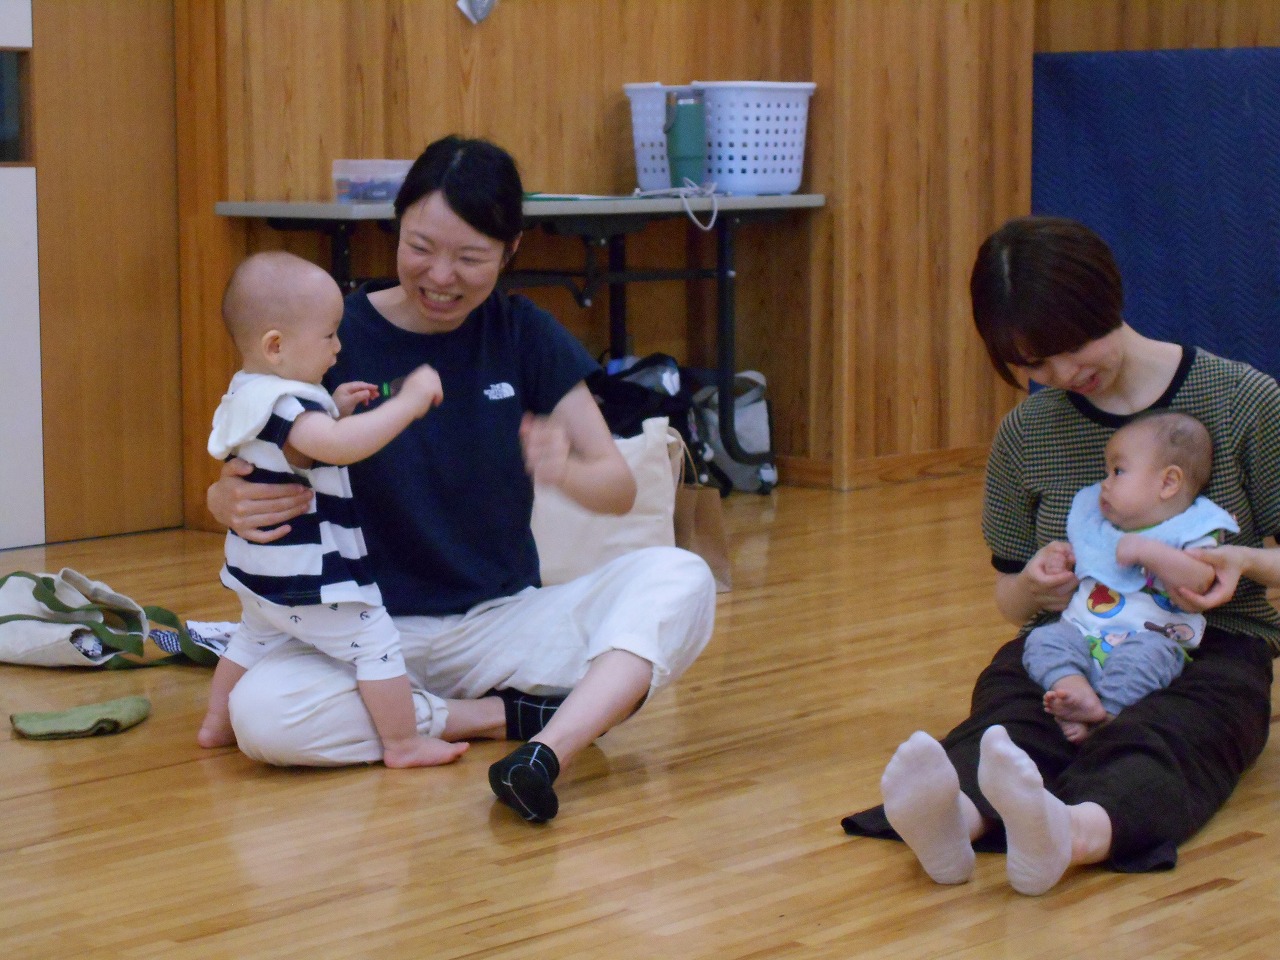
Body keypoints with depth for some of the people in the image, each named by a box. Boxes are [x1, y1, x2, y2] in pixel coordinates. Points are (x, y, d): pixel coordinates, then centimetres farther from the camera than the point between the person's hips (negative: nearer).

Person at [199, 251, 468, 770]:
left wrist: (334, 409, 7)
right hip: (307, 578, -10)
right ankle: (403, 743, 5)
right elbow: (339, 446, -42)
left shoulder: (247, 395, 6)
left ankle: (217, 724, 41)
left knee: (253, 640, 31)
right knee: (375, 641, -1)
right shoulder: (287, 405, -26)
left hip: (256, 571, 10)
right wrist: (408, 402, -38)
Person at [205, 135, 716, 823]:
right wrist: (233, 502, -32)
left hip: (506, 618, 2)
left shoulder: (524, 335, 0)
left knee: (678, 579, -22)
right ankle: (512, 715, -17)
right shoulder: (339, 338, -7)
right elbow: (227, 489, -6)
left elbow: (619, 487, -5)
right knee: (259, 712, -33)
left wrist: (566, 470, -30)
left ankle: (545, 755, -40)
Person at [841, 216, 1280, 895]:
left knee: (1159, 739, -38)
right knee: (1005, 716, -33)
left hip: (1209, 648, -2)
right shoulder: (1025, 436, 9)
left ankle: (1068, 835, -70)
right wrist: (1032, 586, -8)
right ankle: (953, 816, -67)